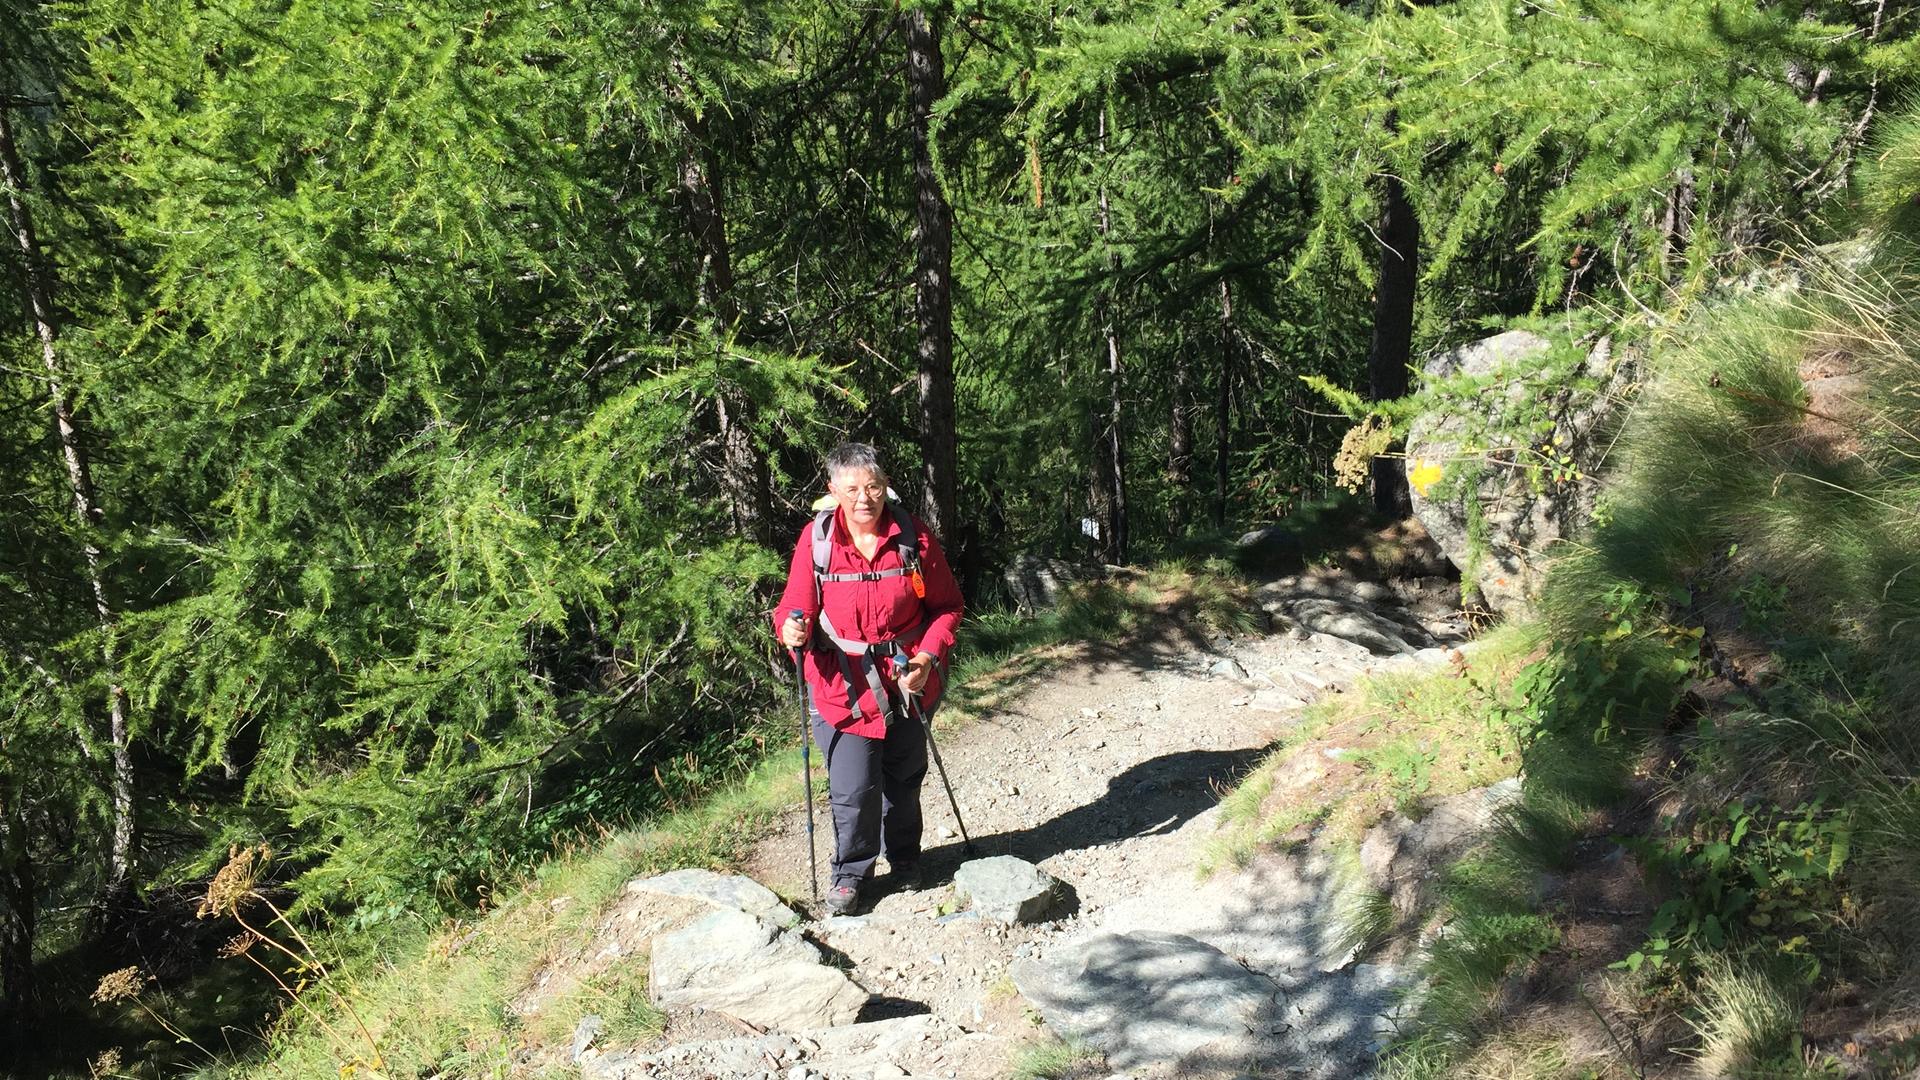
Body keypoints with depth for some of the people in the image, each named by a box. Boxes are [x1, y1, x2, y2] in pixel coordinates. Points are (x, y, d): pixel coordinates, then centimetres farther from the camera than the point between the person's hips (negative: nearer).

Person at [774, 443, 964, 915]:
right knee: (853, 789, -5)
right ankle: (850, 872, 20)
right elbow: (797, 606, -6)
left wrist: (929, 655, -14)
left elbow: (946, 605, 0)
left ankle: (904, 857, 44)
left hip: (907, 681, 2)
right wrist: (793, 628, -29)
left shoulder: (914, 537, -8)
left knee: (904, 779, 19)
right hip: (842, 685, -2)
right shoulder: (816, 538, -11)